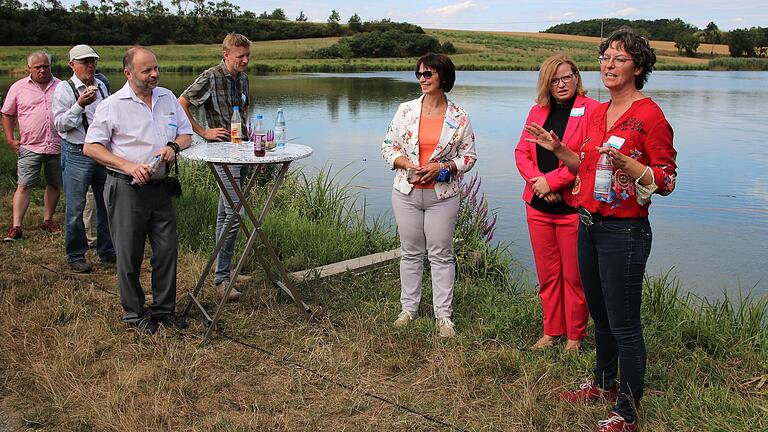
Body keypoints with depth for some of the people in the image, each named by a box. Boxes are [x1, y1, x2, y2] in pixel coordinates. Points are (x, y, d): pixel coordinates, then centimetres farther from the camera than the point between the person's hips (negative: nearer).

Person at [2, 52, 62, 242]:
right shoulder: (19, 87, 3)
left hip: (57, 146, 2)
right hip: (30, 147, -2)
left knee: (54, 185, 11)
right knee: (23, 186, -6)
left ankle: (47, 220, 26)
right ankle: (16, 227, -6)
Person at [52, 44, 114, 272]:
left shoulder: (101, 86, 13)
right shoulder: (64, 89, -5)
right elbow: (60, 124, -11)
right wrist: (80, 104, -22)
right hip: (77, 155, -5)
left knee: (106, 204, 11)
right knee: (75, 208, 0)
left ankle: (107, 251, 24)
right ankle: (76, 256, 12)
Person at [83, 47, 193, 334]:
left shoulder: (168, 98, 9)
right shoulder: (112, 105, -6)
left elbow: (186, 134, 17)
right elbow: (91, 147, -6)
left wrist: (174, 146, -7)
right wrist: (128, 166, -17)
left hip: (161, 188, 5)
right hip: (127, 190, -5)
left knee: (167, 250, 7)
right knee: (129, 255, 4)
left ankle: (164, 309, 23)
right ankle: (134, 314, 19)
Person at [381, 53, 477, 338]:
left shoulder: (459, 117, -3)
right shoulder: (406, 110, 1)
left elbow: (469, 156, 1)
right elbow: (388, 145, 4)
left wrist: (441, 167, -15)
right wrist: (407, 164, -14)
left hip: (443, 195, -2)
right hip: (407, 192, 2)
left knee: (441, 254, 5)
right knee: (410, 252, 11)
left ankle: (443, 315, 14)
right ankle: (409, 308, 25)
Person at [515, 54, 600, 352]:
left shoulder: (592, 110, -7)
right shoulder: (537, 111, 12)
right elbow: (522, 152, 8)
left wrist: (552, 180, -16)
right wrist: (537, 181, -9)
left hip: (573, 207, -5)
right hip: (539, 206, 5)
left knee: (573, 276, 5)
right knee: (547, 274, 14)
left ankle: (575, 337, 20)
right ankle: (551, 331, 28)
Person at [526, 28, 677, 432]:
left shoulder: (649, 115, -12)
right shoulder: (597, 113, 11)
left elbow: (667, 180, -12)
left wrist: (629, 164, -28)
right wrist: (558, 149, 11)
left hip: (623, 231, -8)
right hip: (589, 224, 8)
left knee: (624, 324, 1)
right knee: (599, 314, 21)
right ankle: (604, 383, 41)